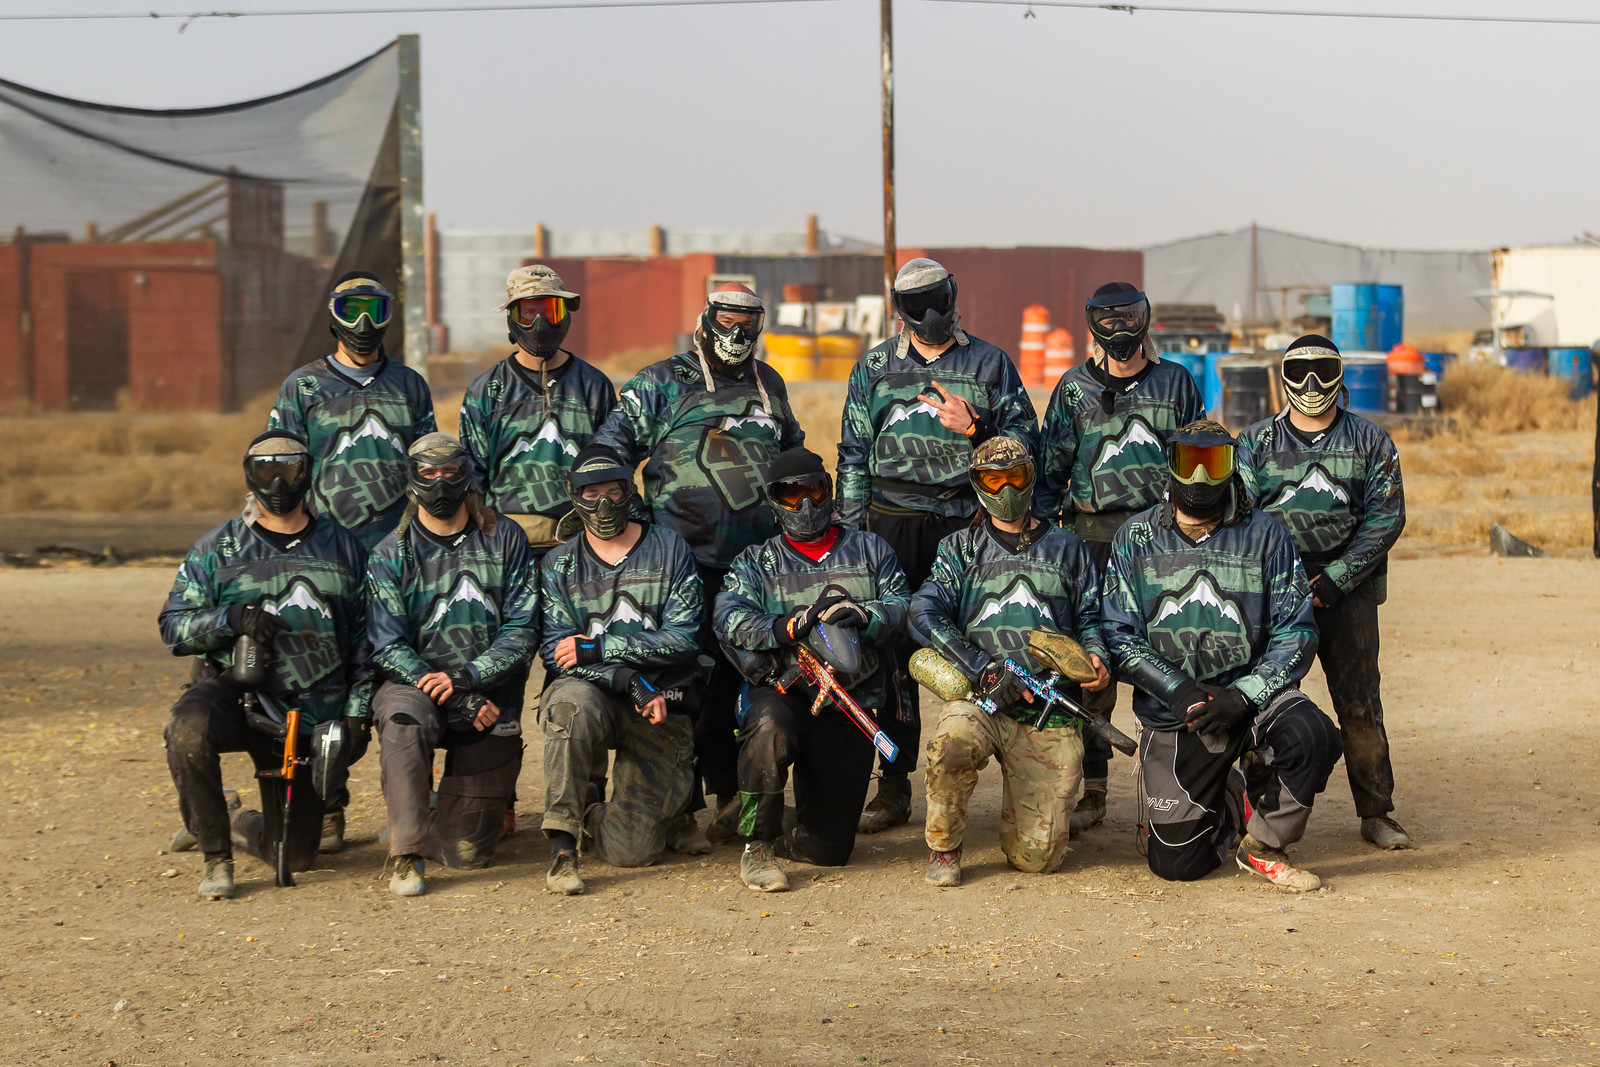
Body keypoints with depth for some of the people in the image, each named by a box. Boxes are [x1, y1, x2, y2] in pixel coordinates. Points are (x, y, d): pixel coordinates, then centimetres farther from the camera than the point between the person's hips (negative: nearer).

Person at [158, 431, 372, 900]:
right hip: (233, 689, -2)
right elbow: (174, 624, -1)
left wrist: (357, 713, 2)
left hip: (310, 715, 2)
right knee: (189, 730, -39)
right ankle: (215, 855, -18)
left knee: (295, 856, 3)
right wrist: (231, 619, -20)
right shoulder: (218, 548, 3)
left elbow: (364, 637, 11)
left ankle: (240, 824, 39)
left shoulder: (341, 548, 8)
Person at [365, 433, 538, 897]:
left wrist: (467, 675, -19)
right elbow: (388, 647, -6)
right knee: (403, 717, -40)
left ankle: (490, 799, 30)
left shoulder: (505, 541, 4)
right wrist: (451, 698, -20)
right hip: (415, 683, -1)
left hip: (490, 695, 1)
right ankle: (407, 853, -33)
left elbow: (522, 628, -3)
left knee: (468, 852, -5)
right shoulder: (390, 555, 1)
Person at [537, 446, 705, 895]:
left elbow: (682, 639, -6)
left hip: (661, 706, 0)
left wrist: (597, 648, -16)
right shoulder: (558, 565, 8)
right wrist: (632, 682, -20)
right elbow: (556, 652, -5)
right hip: (593, 694, 0)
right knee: (573, 701, -40)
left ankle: (591, 812, 27)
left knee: (632, 849, -10)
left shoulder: (669, 550, 6)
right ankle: (561, 844, -31)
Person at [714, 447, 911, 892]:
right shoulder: (756, 562, 14)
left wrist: (863, 615, -21)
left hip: (854, 703, 2)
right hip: (782, 691, -1)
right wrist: (787, 626, -25)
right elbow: (729, 618, -6)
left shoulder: (870, 549, 17)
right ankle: (757, 847, -21)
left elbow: (900, 604, 2)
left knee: (830, 847, -4)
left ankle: (779, 839, 32)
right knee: (770, 729, -41)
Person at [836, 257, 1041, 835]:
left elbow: (1024, 439, 7)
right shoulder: (874, 367, 13)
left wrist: (972, 429, -10)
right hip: (894, 522, 1)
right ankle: (895, 782, 6)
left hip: (968, 521, -1)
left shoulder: (990, 363, 9)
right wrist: (852, 530, 7)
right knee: (892, 647, -1)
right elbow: (854, 454, 14)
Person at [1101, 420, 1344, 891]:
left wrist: (1242, 696, -18)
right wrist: (1177, 689, -18)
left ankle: (1262, 844, -5)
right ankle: (1226, 807, 33)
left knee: (1313, 738, -33)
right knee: (1178, 864, -4)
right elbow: (1119, 634, -3)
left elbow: (1296, 632, -5)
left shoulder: (1264, 534, 0)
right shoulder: (1136, 538, 3)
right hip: (1172, 712, 0)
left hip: (1252, 691, 0)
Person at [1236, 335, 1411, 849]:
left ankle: (1376, 813, 6)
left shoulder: (1370, 441, 9)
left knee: (1360, 705, -3)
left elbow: (1386, 517, 0)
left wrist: (1333, 580, -10)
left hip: (1348, 589, 0)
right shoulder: (1255, 442, 10)